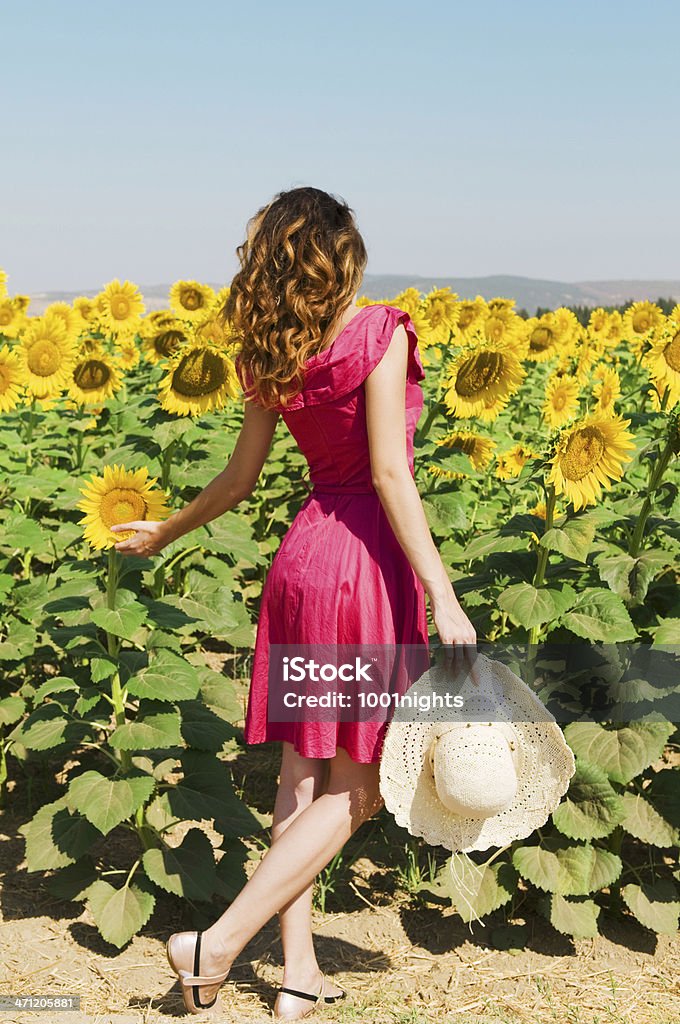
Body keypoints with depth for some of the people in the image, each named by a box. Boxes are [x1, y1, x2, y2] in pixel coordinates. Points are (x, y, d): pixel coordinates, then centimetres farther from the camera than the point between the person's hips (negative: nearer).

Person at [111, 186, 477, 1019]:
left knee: (302, 775, 11)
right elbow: (390, 473, -18)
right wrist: (444, 597, -19)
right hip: (369, 561, -6)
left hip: (303, 555, 7)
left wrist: (164, 531, 29)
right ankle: (217, 944, 1)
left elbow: (239, 476, 11)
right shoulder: (378, 334, -12)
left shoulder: (271, 356, 6)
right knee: (356, 787, 4)